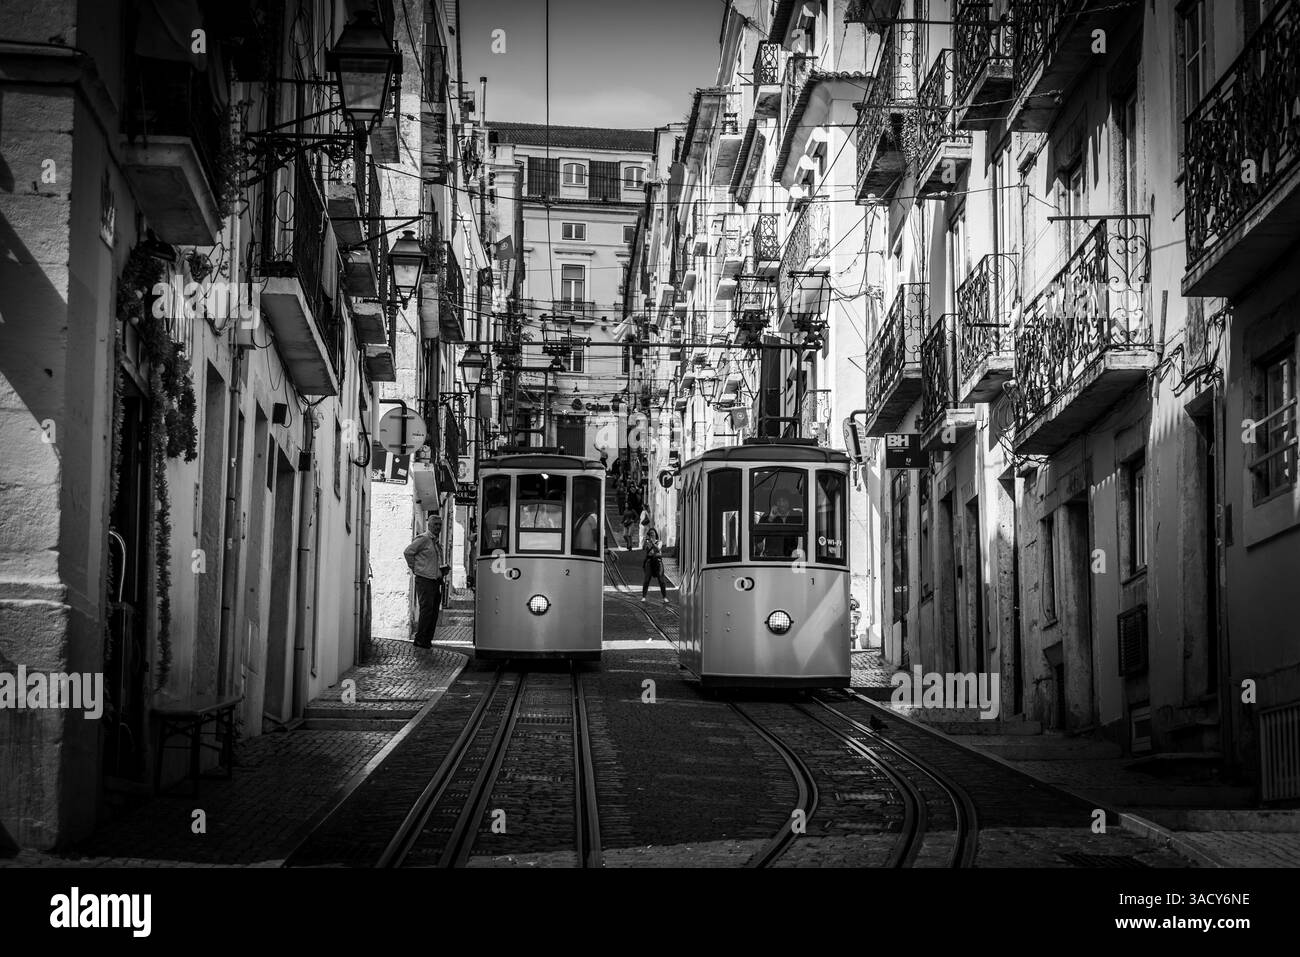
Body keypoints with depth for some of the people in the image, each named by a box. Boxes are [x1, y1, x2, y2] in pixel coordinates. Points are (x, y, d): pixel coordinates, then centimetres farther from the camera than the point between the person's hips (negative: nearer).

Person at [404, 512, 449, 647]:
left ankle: (427, 640, 10)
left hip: (437, 581, 8)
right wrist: (414, 568, -11)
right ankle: (420, 640, -7)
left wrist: (443, 569, 13)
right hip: (425, 580, -8)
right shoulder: (423, 539, -8)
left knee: (434, 611, 6)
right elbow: (408, 551, -14)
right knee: (427, 609, -11)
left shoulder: (436, 541, 19)